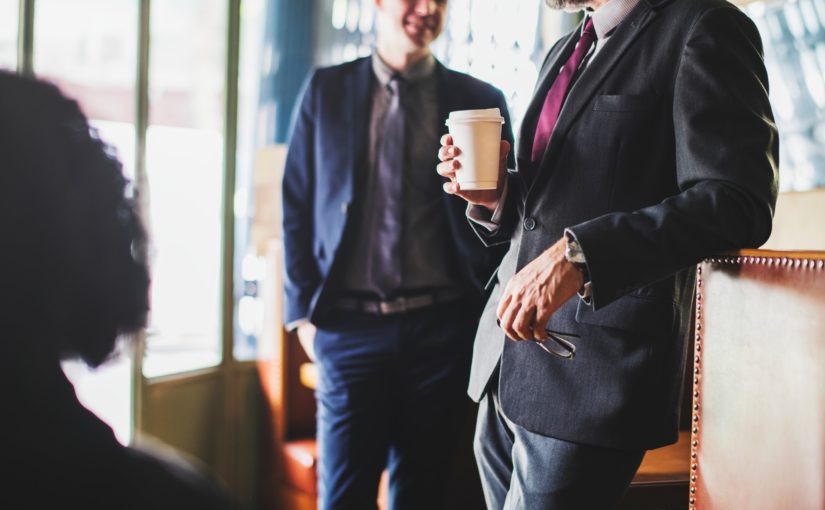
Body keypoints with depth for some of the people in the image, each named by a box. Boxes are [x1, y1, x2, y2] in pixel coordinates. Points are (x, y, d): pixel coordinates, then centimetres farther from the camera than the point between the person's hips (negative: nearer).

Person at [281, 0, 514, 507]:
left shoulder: (482, 100, 5)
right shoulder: (326, 90, 6)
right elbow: (297, 206, 7)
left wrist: (491, 314, -6)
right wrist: (304, 311, 2)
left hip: (443, 327, 1)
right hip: (350, 327, 0)